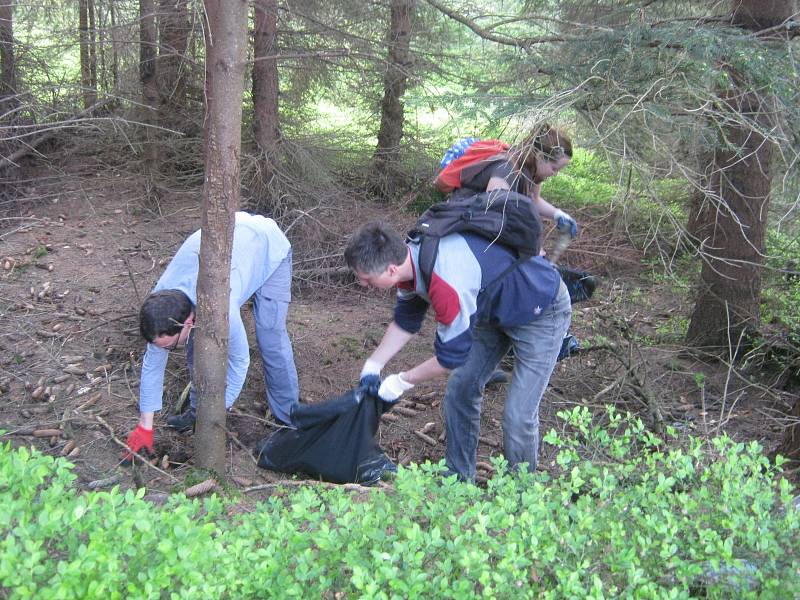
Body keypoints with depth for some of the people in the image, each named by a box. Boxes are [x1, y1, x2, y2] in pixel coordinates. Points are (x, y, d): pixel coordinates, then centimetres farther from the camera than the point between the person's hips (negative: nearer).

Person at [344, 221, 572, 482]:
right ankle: (457, 478, 22)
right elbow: (405, 321, 7)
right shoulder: (409, 256, -13)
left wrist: (402, 381, -12)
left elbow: (451, 356, -26)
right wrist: (372, 365, 3)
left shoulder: (448, 283, -41)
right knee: (459, 390, 8)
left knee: (517, 416, -11)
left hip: (542, 311, -9)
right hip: (496, 308, 9)